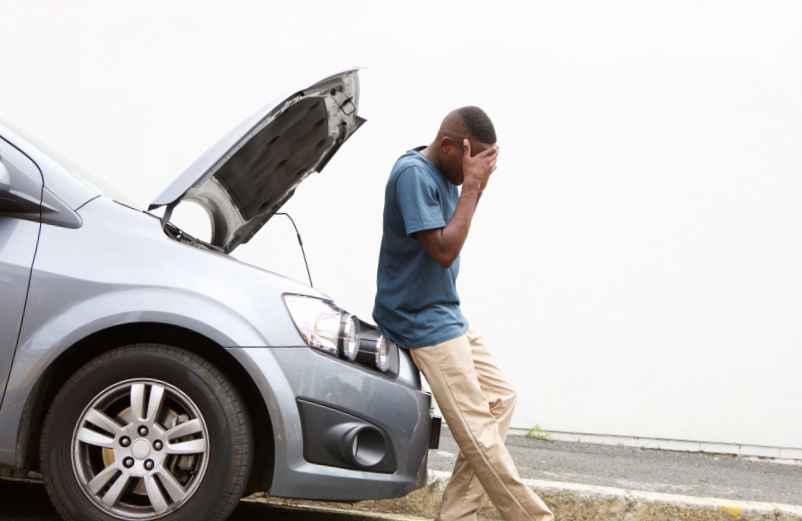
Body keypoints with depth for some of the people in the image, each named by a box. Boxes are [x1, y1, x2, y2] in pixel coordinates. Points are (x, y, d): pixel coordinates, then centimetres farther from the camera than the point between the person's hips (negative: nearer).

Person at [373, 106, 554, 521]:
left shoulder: (445, 175, 7)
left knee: (500, 396, 12)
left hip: (447, 314, 10)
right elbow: (443, 249, -24)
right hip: (421, 321, -10)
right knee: (477, 431, -10)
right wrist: (472, 185, -21)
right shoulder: (413, 173, -20)